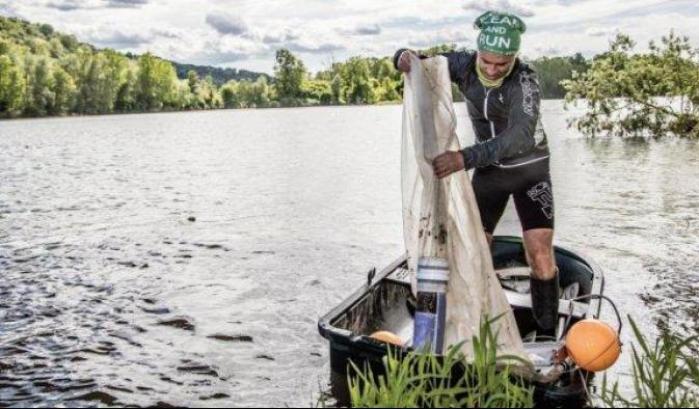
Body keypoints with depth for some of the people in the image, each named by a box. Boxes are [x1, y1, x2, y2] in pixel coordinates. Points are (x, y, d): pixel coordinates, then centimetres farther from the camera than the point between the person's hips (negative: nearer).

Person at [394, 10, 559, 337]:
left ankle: (547, 336, 0)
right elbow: (411, 61, -8)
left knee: (540, 253, -14)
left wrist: (465, 159, -56)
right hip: (489, 169, 4)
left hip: (529, 167, -4)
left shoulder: (524, 81, -29)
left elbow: (520, 137, -44)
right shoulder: (465, 64, -14)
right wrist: (405, 57, -35)